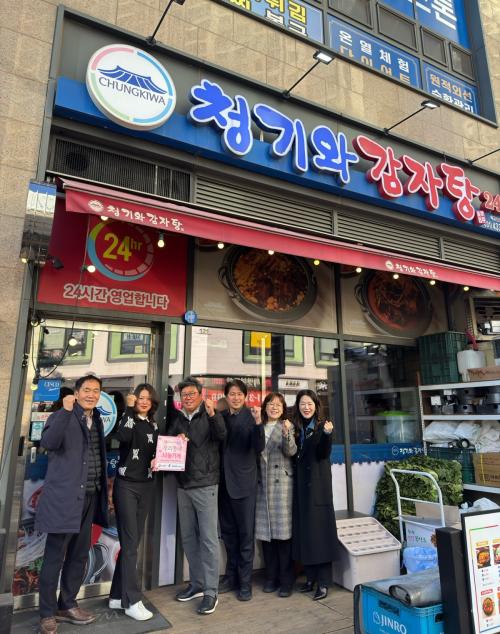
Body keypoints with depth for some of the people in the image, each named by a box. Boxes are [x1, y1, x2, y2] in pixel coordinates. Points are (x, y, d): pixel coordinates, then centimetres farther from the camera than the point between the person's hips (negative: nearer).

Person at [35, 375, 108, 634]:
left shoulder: (96, 420, 12)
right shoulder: (61, 416, -9)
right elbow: (48, 442, -29)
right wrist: (66, 411, -36)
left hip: (89, 498, 7)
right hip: (64, 498, -7)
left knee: (79, 556, 16)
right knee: (54, 557, 4)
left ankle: (67, 605, 32)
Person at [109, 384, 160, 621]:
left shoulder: (154, 425, 10)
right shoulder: (128, 418, -5)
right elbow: (122, 437, -27)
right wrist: (129, 409, -22)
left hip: (146, 486, 6)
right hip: (126, 485, -6)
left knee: (131, 542, 12)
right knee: (130, 543, -4)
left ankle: (117, 596, 23)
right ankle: (132, 601, 4)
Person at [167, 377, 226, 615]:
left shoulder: (210, 417, -5)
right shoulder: (177, 421, 10)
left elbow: (221, 435, -23)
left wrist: (212, 414, -40)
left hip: (205, 486, -5)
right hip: (183, 486, 6)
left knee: (208, 538, -2)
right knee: (188, 537, 14)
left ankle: (211, 592, 9)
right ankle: (196, 584, 28)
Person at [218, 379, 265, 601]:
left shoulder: (250, 417, -9)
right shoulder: (220, 417, 3)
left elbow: (259, 448, -18)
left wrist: (258, 424, -35)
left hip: (244, 481, -4)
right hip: (224, 481, 4)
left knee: (245, 533, 6)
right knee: (228, 532, 16)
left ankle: (245, 582, 19)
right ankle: (231, 576, 32)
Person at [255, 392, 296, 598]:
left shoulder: (287, 426, 1)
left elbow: (291, 451, -13)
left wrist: (287, 434, -31)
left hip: (281, 482, -3)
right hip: (262, 482, 3)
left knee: (283, 529, -1)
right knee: (265, 530, 8)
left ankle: (286, 580, 11)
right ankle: (271, 577, 22)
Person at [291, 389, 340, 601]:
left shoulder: (321, 426, -7)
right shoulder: (296, 428, 6)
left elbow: (324, 454, -18)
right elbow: (293, 455, 4)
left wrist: (327, 434, -35)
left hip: (318, 484, -5)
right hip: (300, 484, 5)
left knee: (319, 528, -1)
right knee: (304, 529, 11)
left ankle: (323, 582, 8)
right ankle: (311, 577, 25)